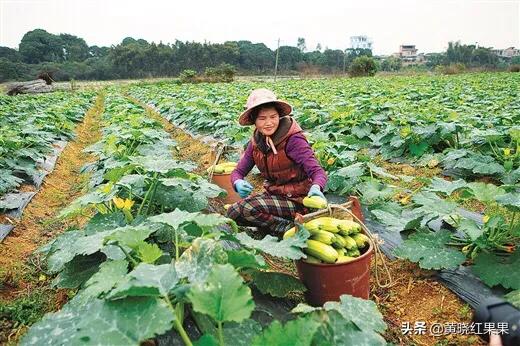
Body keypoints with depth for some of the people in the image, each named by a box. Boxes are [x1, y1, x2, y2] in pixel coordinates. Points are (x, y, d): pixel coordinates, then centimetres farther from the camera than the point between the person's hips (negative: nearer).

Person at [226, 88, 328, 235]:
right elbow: (238, 171, 2)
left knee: (247, 208, -24)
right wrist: (238, 183, -22)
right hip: (273, 194, 8)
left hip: (297, 199, -7)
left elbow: (318, 171, -24)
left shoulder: (293, 139, -19)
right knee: (232, 212, -5)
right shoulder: (256, 142, 0)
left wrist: (316, 187, -48)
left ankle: (291, 228, -7)